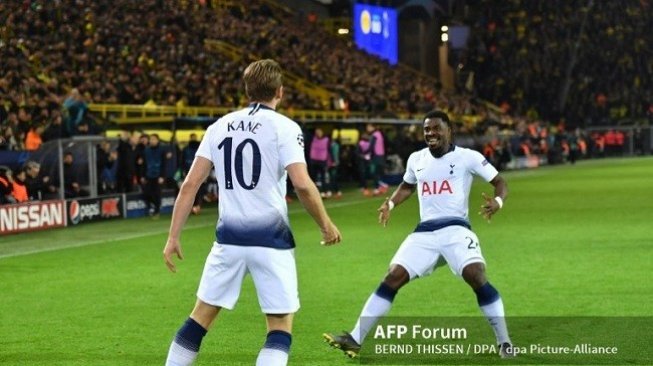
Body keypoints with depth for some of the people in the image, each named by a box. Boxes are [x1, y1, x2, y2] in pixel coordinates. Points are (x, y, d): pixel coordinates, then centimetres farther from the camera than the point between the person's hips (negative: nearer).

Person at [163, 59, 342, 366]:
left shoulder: (219, 127, 8)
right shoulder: (284, 127, -5)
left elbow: (190, 184, 3)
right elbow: (302, 185, -16)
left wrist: (173, 237, 6)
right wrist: (326, 225, -2)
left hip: (229, 238, 4)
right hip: (271, 239, -4)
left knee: (201, 315, 16)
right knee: (280, 326, 4)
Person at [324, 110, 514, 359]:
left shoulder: (467, 157, -1)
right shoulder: (416, 159, 14)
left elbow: (500, 183, 3)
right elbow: (407, 186, 34)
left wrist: (497, 201, -19)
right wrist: (390, 203, 15)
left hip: (455, 229, -4)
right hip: (424, 232, 4)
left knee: (476, 278, -24)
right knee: (393, 277, -6)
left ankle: (504, 343, -11)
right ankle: (355, 340, -5)